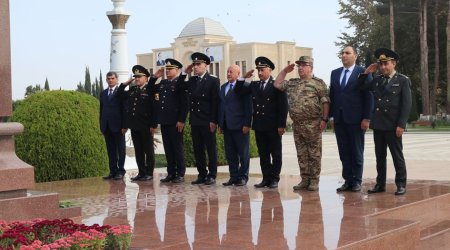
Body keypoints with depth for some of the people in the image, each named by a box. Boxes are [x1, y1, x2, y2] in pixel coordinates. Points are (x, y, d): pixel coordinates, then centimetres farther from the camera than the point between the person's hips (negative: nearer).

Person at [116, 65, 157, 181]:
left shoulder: (150, 90, -6)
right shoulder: (132, 91, 13)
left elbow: (155, 109, -10)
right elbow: (119, 93, 26)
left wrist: (154, 125, -15)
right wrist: (125, 83, 12)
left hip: (146, 127, -6)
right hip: (134, 126, 6)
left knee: (148, 150, 3)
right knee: (138, 151, 10)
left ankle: (149, 173, 8)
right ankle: (141, 172, 16)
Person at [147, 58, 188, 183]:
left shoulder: (180, 83, -7)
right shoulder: (163, 83, 15)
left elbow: (184, 104, -12)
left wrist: (181, 120, -17)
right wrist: (154, 77, 10)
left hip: (175, 122, -7)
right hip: (164, 121, 7)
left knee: (177, 148, 1)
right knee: (168, 149, 10)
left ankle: (180, 174, 6)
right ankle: (171, 173, 16)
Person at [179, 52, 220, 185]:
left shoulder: (213, 81, -4)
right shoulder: (192, 80, 13)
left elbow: (215, 102, -9)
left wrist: (214, 121, -15)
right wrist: (184, 73, 6)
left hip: (208, 122, -6)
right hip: (195, 121, 6)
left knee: (211, 149, 2)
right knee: (198, 149, 8)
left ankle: (211, 175, 7)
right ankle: (202, 174, 14)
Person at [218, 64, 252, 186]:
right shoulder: (223, 87, 16)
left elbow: (248, 107, -10)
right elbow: (221, 106, 16)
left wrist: (247, 124, -14)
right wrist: (220, 124, 11)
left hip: (240, 126, -7)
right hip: (227, 126, 7)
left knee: (243, 153, 2)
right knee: (230, 153, 9)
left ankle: (243, 176, 11)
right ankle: (233, 176, 16)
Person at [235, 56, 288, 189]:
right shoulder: (254, 85, 12)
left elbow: (283, 106, -8)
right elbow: (238, 91, 9)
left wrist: (282, 125, -13)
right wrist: (244, 78, -3)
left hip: (273, 126, -5)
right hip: (259, 126, 5)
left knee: (276, 154, 4)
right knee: (263, 154, 8)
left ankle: (274, 179, 10)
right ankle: (266, 178, 13)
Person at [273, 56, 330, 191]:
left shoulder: (318, 82, -3)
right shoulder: (292, 83, 15)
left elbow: (325, 102, -8)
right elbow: (277, 84, 19)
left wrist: (324, 119, -15)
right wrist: (285, 71, 14)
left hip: (312, 124, -6)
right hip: (297, 124, 6)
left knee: (314, 153, 0)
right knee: (301, 154, 9)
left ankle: (314, 181, 6)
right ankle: (305, 180, 16)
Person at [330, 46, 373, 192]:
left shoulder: (363, 72, -2)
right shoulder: (335, 73, 13)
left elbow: (368, 96, -5)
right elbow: (332, 96, 14)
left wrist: (366, 118, -11)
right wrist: (331, 116, 7)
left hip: (355, 119, -4)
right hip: (339, 119, 5)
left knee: (357, 152, 3)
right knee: (344, 152, 6)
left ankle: (356, 181, 10)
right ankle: (347, 180, 11)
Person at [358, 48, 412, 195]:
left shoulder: (403, 81, -2)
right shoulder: (377, 80, 12)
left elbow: (406, 105, -7)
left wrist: (401, 125, -15)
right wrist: (366, 72, 6)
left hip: (393, 126, -5)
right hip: (378, 124, 5)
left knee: (397, 156, 1)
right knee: (380, 156, 9)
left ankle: (401, 184, 7)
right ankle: (380, 184, 14)